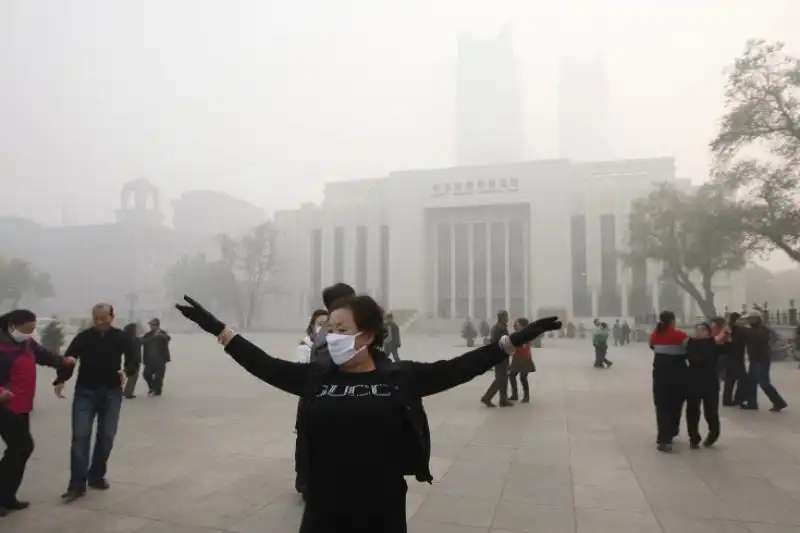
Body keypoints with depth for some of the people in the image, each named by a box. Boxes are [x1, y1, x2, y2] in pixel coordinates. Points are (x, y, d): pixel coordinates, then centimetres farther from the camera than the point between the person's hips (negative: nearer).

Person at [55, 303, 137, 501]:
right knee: (80, 436, -6)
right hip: (85, 392, -1)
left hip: (111, 393, 1)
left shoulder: (122, 338, -4)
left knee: (106, 436, 9)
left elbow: (132, 358, -9)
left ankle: (96, 476, 25)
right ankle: (77, 484, -3)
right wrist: (60, 380, -25)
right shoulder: (83, 337, -5)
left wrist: (126, 371, -31)